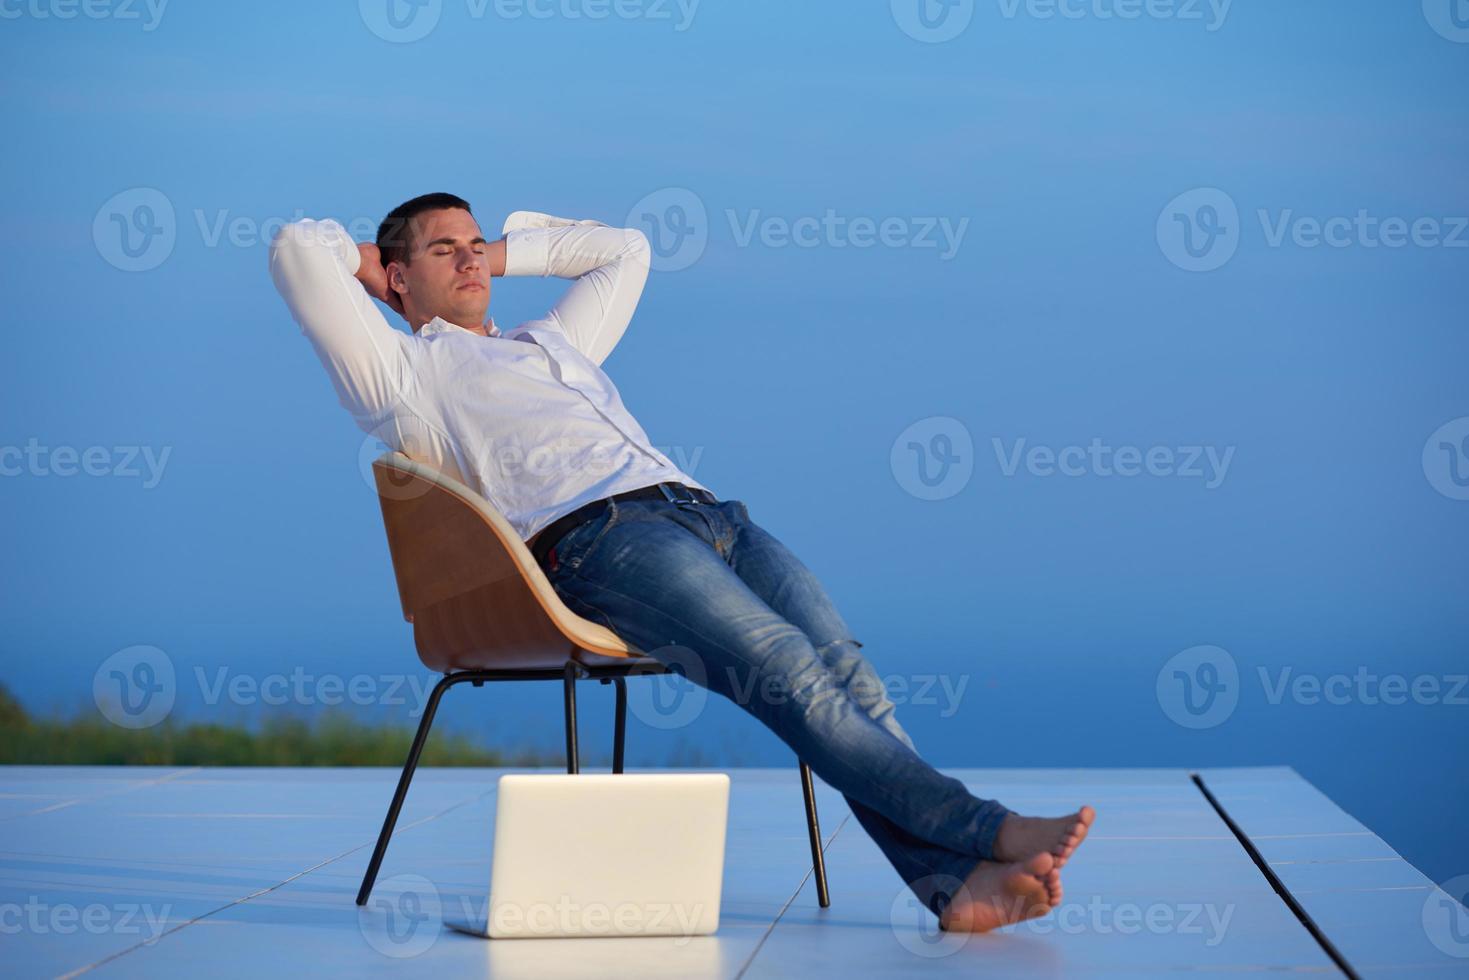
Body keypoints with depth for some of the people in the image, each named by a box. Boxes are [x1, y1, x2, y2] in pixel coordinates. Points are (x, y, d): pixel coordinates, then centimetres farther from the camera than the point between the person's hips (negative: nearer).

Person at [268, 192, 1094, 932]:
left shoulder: (552, 341, 39)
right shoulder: (401, 371, 19)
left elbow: (623, 250, 52)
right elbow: (298, 249, 13)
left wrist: (508, 249, 46)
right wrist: (364, 261, 32)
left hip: (707, 512, 7)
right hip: (598, 533, -7)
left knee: (844, 666, -19)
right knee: (789, 671, -27)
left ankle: (956, 882, -32)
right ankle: (987, 828, -33)